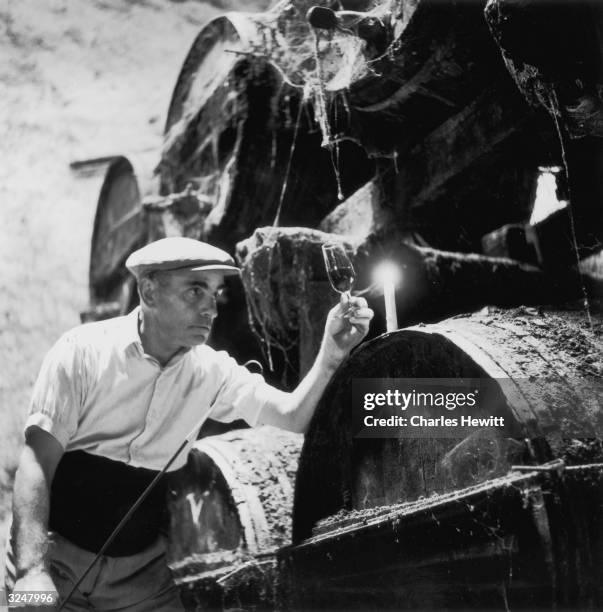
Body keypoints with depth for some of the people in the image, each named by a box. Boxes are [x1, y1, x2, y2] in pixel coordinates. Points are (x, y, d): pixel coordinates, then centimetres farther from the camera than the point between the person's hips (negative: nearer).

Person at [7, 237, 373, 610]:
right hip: (59, 555, -3)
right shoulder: (83, 351, -13)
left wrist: (331, 355, -23)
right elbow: (37, 461, -15)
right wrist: (32, 570, -26)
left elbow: (292, 418, -4)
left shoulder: (211, 370, -2)